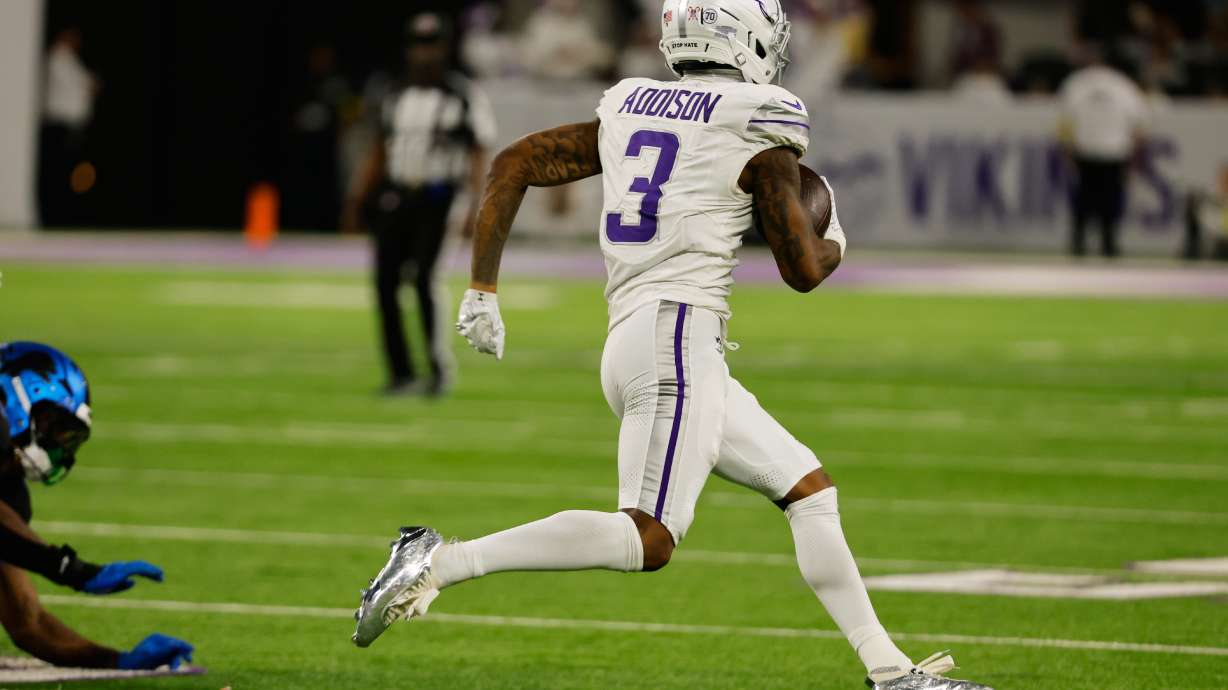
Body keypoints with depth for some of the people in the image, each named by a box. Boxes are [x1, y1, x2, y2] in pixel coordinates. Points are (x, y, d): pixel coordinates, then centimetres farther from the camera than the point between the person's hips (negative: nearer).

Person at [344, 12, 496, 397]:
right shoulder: (398, 99, 12)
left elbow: (478, 157, -6)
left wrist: (477, 206, -17)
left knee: (424, 278, -16)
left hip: (435, 202, -5)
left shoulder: (465, 99, -3)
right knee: (386, 282, 0)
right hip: (395, 200, 5)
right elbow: (379, 154, 19)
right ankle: (401, 373, 8)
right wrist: (356, 202, 16)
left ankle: (440, 368, -3)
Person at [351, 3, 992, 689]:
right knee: (647, 539, -16)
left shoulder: (628, 110, 16)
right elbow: (805, 270, -3)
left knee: (810, 490, 13)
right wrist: (836, 243, 21)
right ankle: (442, 561, -22)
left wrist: (483, 290, 17)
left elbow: (514, 164, 15)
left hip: (631, 339, 9)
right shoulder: (758, 131, -3)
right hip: (680, 332, -9)